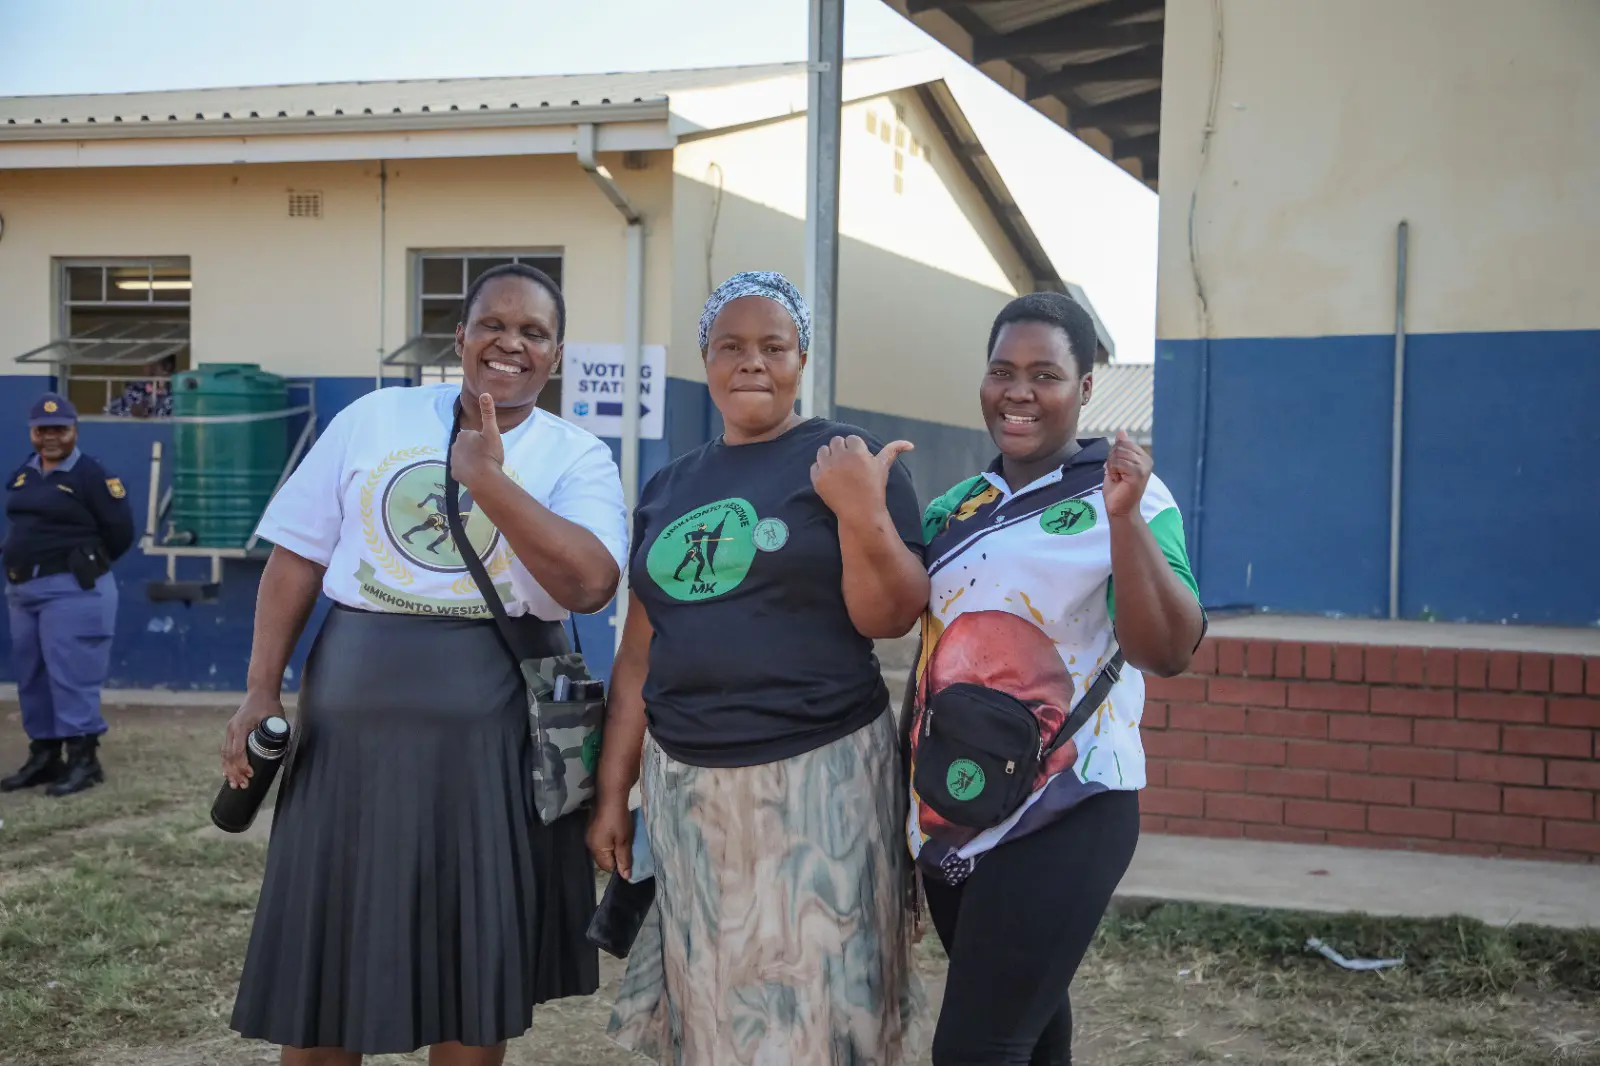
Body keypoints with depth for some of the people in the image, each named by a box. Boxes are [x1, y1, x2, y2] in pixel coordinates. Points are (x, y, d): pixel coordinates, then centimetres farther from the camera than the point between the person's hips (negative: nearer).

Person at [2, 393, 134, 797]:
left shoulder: (91, 476, -10)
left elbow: (120, 531, -10)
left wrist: (86, 565, 1)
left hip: (72, 591, -8)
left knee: (70, 676, -9)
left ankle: (83, 759, -3)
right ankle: (44, 756, 23)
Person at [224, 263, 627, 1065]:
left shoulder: (577, 457, -1)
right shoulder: (373, 419, 5)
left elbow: (589, 584, -17)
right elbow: (298, 555, 6)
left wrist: (486, 475, -18)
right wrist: (262, 692, 0)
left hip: (496, 739, -1)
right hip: (356, 727, 1)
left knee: (477, 967, 10)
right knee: (325, 960, 10)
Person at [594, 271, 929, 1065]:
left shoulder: (849, 463, -2)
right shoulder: (669, 488, 11)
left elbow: (890, 618, -10)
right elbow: (639, 655, 13)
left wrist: (863, 512, -25)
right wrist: (611, 790, 12)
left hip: (816, 775, -4)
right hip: (684, 781, 5)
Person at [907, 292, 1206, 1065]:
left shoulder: (1123, 496, -7)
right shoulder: (956, 506, 10)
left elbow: (1168, 653, -18)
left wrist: (1125, 518, -29)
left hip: (1060, 819, -6)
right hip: (948, 815, 6)